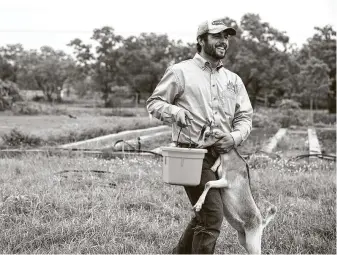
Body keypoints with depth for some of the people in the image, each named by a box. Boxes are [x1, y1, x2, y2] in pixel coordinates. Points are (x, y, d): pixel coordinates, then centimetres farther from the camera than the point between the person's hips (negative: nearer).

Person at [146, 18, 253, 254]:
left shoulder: (234, 80, 14)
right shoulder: (181, 72, -2)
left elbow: (245, 116, 12)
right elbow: (154, 103, 1)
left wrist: (235, 137, -9)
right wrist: (175, 112, -20)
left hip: (223, 155, 7)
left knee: (203, 216, 17)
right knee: (212, 217, -13)